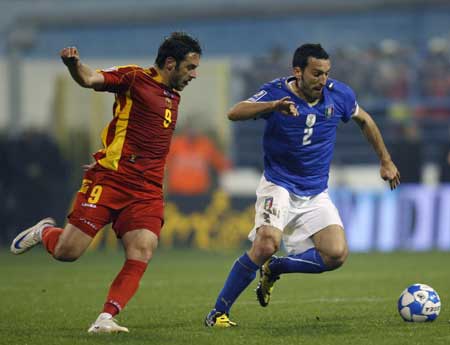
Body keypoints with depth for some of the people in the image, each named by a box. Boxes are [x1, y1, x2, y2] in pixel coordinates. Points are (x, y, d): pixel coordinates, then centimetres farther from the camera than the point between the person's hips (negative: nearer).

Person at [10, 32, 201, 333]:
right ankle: (44, 232, 29)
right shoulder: (134, 78, -2)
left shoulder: (174, 97, 20)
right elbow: (90, 79, -19)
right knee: (67, 251, -5)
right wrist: (73, 64, -40)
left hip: (147, 192, 6)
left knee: (141, 255, -16)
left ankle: (105, 319, -13)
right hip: (109, 180, -6)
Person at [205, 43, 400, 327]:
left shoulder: (339, 94, -4)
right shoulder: (276, 92, -14)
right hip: (278, 185, -4)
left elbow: (364, 120, 16)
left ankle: (274, 268, 9)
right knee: (267, 244, -28)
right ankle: (219, 312, -15)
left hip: (316, 194, 4)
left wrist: (386, 161, 19)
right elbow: (235, 113, -30)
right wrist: (274, 105, -46)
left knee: (337, 255, -17)